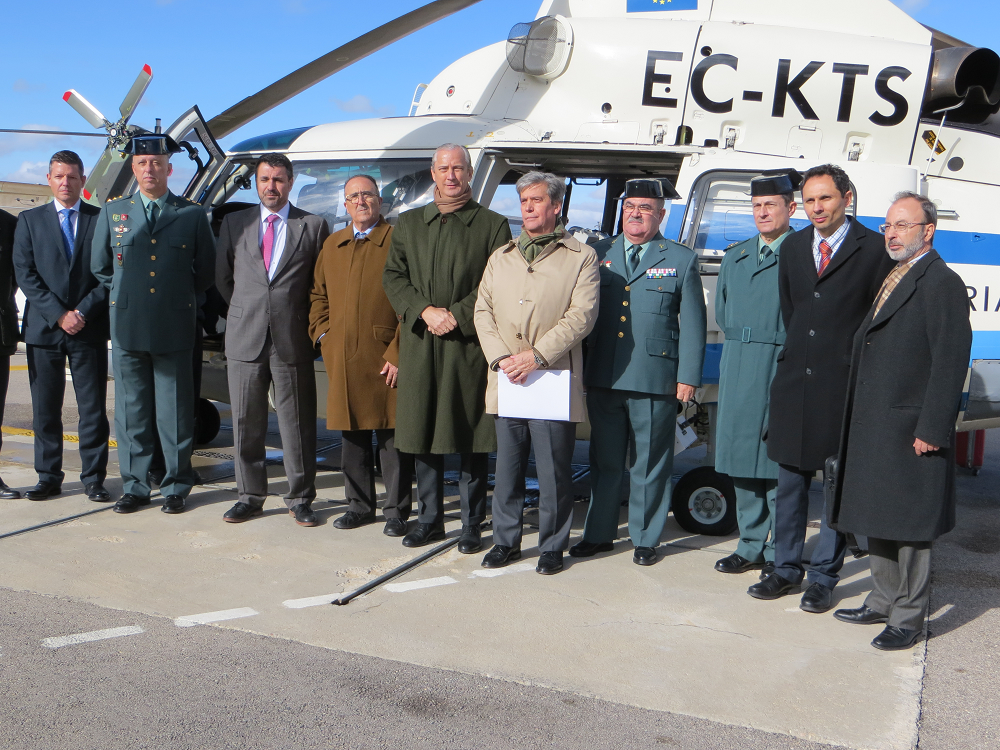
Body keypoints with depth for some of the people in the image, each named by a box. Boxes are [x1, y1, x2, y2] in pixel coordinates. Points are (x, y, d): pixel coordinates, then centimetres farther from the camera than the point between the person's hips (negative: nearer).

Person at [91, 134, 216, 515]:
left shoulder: (193, 214, 5)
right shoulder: (113, 210, 10)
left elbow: (206, 272, 11)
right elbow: (99, 267, 19)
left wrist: (180, 297, 9)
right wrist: (125, 293, 14)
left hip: (174, 330, -2)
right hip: (127, 329, 2)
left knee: (175, 413, 3)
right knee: (131, 412, 6)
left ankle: (175, 488, 14)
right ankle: (135, 487, 17)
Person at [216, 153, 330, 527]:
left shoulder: (314, 226, 4)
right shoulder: (235, 223, 11)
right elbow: (223, 277, 19)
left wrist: (297, 316, 8)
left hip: (293, 341, -2)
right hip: (245, 339, 2)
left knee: (297, 424, 2)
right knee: (246, 424, 8)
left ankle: (300, 499, 13)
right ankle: (250, 496, 20)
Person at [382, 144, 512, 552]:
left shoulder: (493, 225, 4)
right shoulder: (408, 223, 15)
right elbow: (393, 277, 8)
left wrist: (456, 316, -13)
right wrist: (425, 311, -8)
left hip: (469, 346, -3)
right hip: (419, 345, 3)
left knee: (472, 437, 1)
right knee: (422, 433, 8)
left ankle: (472, 523, 13)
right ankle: (429, 518, 21)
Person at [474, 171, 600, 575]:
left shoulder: (580, 257, 3)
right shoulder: (501, 257, 17)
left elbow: (581, 315, -7)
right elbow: (483, 311, 10)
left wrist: (536, 355, -15)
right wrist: (501, 358, -6)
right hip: (505, 382, 4)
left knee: (554, 473, 0)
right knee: (507, 469, 10)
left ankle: (552, 547, 15)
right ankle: (506, 541, 23)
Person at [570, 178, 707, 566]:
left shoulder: (682, 260, 5)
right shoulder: (598, 254, 11)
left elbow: (692, 325, 3)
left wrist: (688, 377, -3)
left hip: (655, 383, -2)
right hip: (602, 379, 3)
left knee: (650, 464, 6)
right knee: (604, 462, 12)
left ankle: (645, 540, 20)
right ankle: (599, 534, 25)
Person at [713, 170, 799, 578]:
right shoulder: (735, 257, 17)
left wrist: (788, 351, -5)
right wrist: (744, 343, 11)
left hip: (784, 371, -6)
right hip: (738, 373, 6)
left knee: (779, 465, -1)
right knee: (742, 461, 9)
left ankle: (779, 554, 10)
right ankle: (751, 547, 21)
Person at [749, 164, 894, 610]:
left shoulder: (875, 250, -5)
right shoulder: (792, 248, 12)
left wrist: (859, 370, -3)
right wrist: (800, 357, 15)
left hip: (845, 387, -5)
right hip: (794, 383, 5)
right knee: (790, 480, 11)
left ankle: (824, 577, 16)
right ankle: (786, 568, 24)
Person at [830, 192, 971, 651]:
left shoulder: (941, 283, -11)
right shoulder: (889, 280, 16)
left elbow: (951, 364, -16)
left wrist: (930, 431, -19)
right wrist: (857, 421, 14)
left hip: (910, 433, -9)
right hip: (872, 429, 9)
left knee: (909, 526, 2)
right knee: (877, 521, 17)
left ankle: (907, 620, 14)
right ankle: (882, 603, 32)